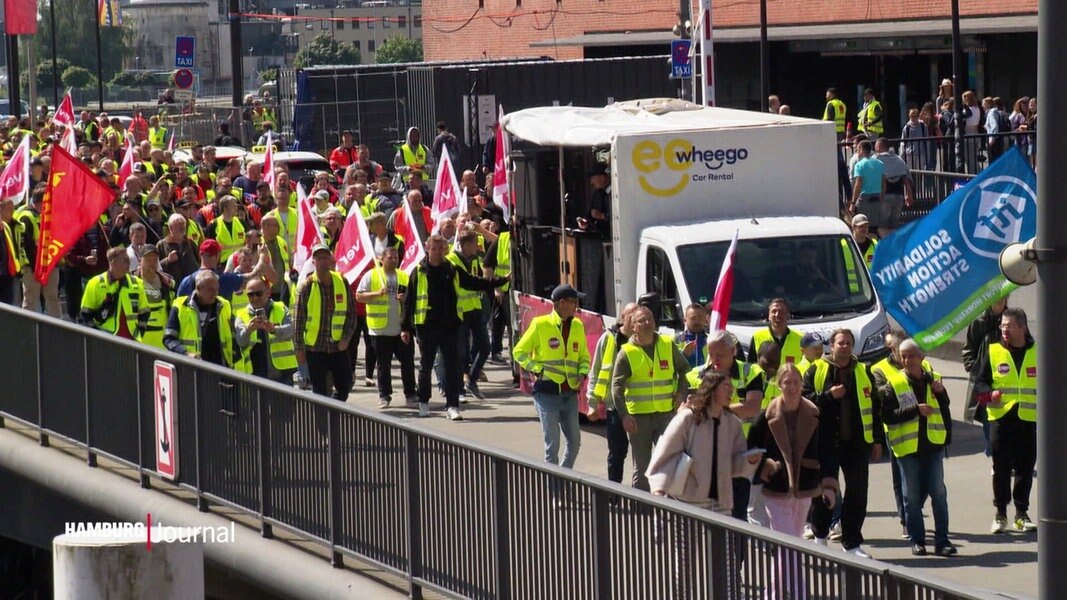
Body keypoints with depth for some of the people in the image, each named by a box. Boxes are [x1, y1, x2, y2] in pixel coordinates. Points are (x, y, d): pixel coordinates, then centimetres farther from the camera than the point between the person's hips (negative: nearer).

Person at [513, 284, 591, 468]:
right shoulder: (540, 324, -6)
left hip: (570, 392, 5)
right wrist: (538, 370, -12)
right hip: (547, 391, -5)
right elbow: (519, 352, -1)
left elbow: (584, 356, 20)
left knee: (574, 440, 8)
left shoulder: (577, 326, 9)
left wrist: (582, 373, 0)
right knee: (552, 443, -5)